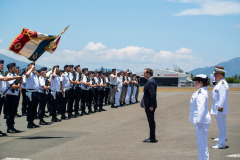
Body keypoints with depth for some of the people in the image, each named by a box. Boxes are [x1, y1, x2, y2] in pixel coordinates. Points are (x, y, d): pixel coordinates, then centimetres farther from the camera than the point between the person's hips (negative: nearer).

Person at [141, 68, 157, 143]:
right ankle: (152, 137, 21)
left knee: (151, 121, -4)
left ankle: (152, 138, 2)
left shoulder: (151, 82, -19)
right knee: (151, 121, 14)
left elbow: (152, 95, -24)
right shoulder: (151, 81, 14)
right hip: (149, 105, 10)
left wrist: (151, 106, -23)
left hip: (149, 106, -10)